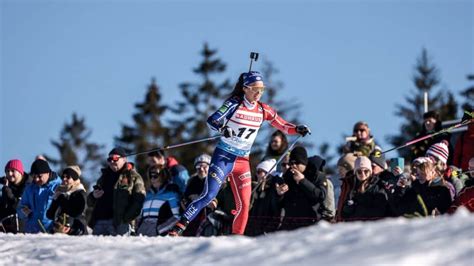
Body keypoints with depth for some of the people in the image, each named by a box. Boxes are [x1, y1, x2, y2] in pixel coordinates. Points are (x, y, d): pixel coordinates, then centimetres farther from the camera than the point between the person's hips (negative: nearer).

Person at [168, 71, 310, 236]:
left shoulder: (263, 110, 3)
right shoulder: (234, 104, -9)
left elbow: (283, 126, 10)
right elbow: (212, 120, -15)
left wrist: (298, 130, -10)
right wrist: (222, 128, -36)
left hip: (243, 161, 5)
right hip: (223, 157, -5)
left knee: (244, 204, -2)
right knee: (209, 196, -15)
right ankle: (178, 229, -14)